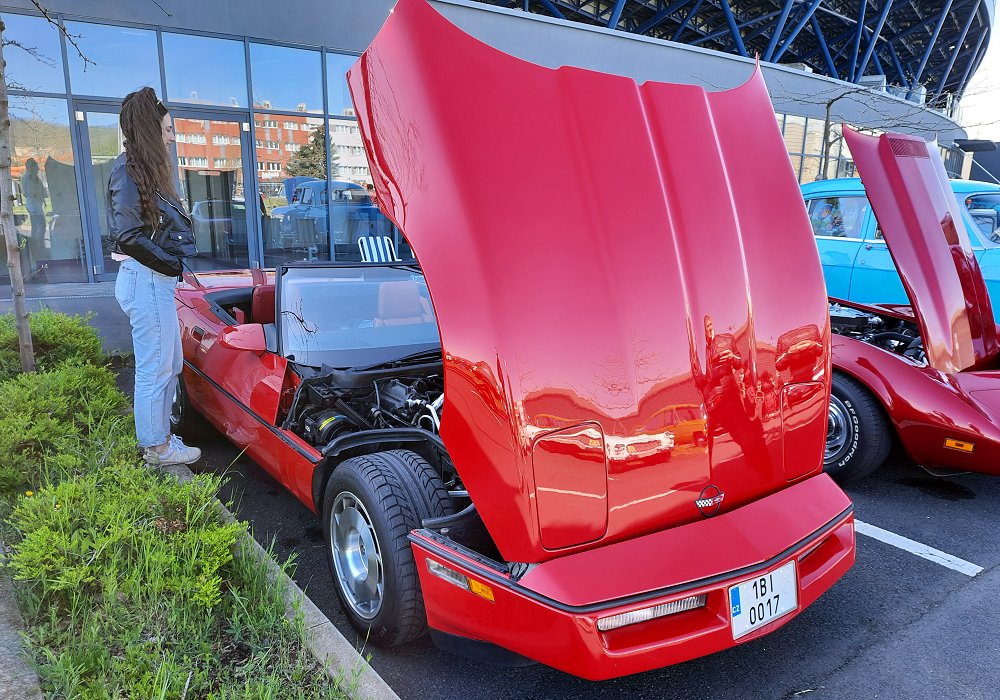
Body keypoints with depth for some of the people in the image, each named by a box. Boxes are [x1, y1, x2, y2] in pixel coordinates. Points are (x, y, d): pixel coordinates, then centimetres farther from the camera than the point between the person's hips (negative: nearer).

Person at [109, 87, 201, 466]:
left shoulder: (145, 170, 16)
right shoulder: (128, 171, -13)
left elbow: (164, 224, 11)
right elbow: (128, 237, -21)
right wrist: (173, 264, -14)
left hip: (156, 280, 10)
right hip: (146, 281, -10)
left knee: (170, 365, 18)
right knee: (154, 369, 1)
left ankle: (160, 436, 32)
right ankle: (156, 449, 14)